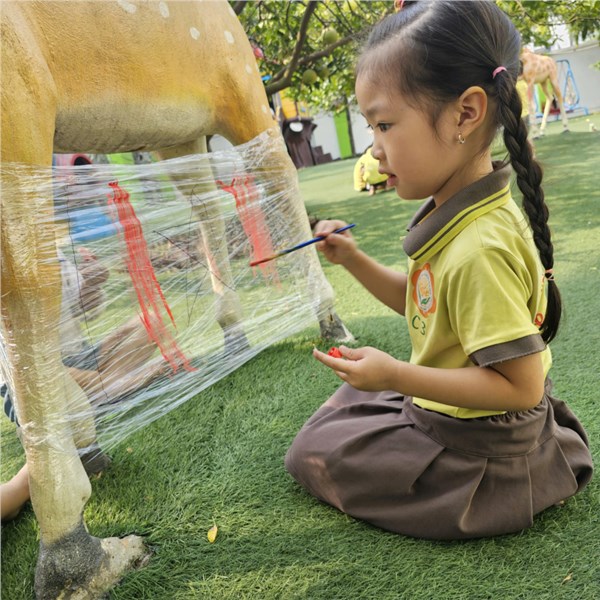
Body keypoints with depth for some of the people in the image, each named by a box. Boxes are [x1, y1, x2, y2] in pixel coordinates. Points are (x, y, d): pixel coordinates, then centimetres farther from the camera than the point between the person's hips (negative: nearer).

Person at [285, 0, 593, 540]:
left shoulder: (481, 248, -33)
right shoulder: (453, 215, -3)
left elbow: (521, 387, -30)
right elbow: (420, 300, 12)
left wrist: (395, 376, -29)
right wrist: (353, 260, 1)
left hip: (479, 460, -9)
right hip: (444, 411, 9)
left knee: (312, 451, 5)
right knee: (347, 403, 29)